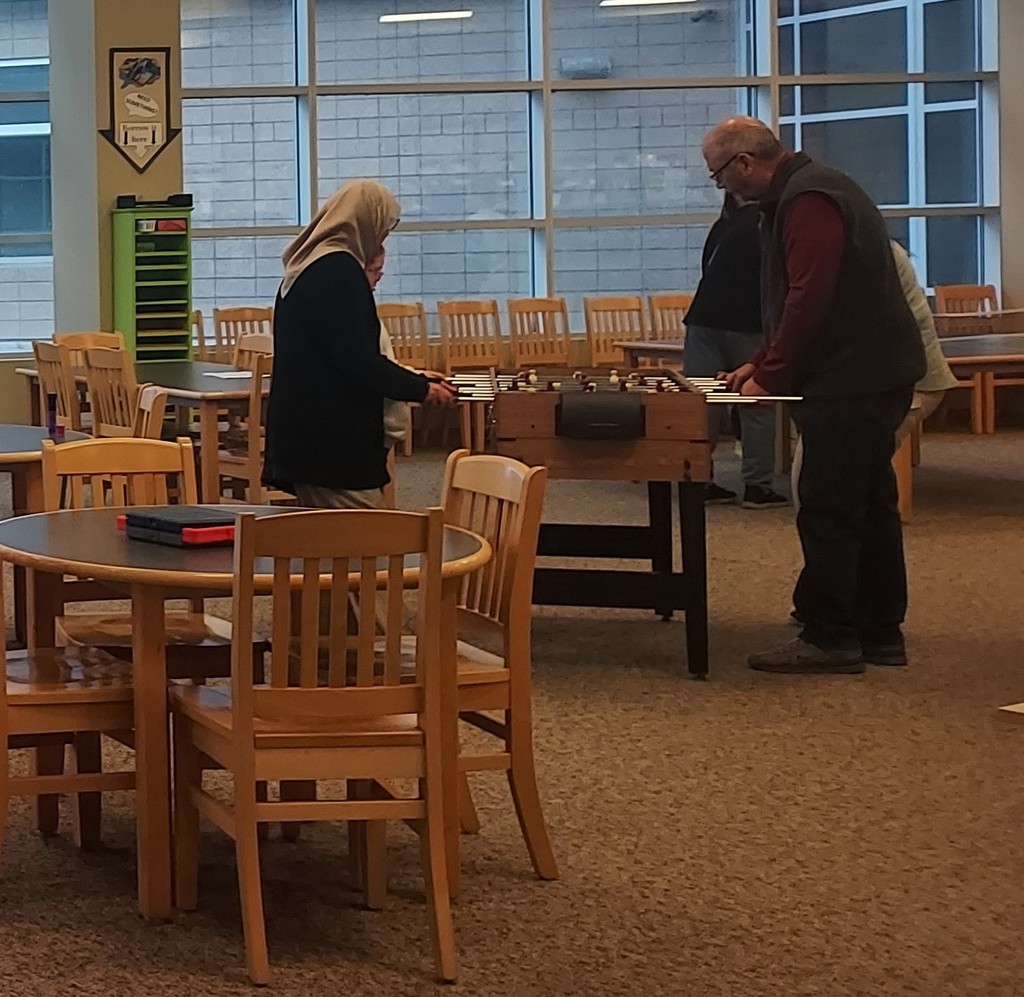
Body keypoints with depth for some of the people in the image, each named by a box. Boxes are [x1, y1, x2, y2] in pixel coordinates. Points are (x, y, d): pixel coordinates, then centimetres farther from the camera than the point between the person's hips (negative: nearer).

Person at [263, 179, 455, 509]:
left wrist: (411, 380, 23)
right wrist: (420, 388, -4)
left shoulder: (305, 266, 18)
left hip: (303, 437, 10)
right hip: (335, 442, -10)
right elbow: (357, 360, -17)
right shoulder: (338, 269, -13)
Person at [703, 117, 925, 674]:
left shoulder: (809, 200, -17)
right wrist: (762, 364, 16)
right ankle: (879, 634, 20)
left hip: (852, 382, -11)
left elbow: (809, 297, -23)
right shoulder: (802, 193, 18)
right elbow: (796, 296, 24)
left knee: (828, 512, -7)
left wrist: (772, 376, -16)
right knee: (869, 505, 14)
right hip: (871, 376, 11)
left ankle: (828, 638, -3)